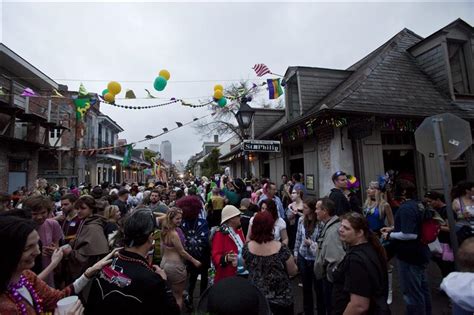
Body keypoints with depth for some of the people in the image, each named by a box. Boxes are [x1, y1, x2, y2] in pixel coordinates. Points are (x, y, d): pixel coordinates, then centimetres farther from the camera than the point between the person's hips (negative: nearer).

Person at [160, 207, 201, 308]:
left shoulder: (164, 231, 1)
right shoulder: (174, 233, -25)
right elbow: (182, 252, -18)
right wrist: (194, 261, -7)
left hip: (164, 264, 9)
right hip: (175, 266, -8)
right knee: (178, 296, 11)